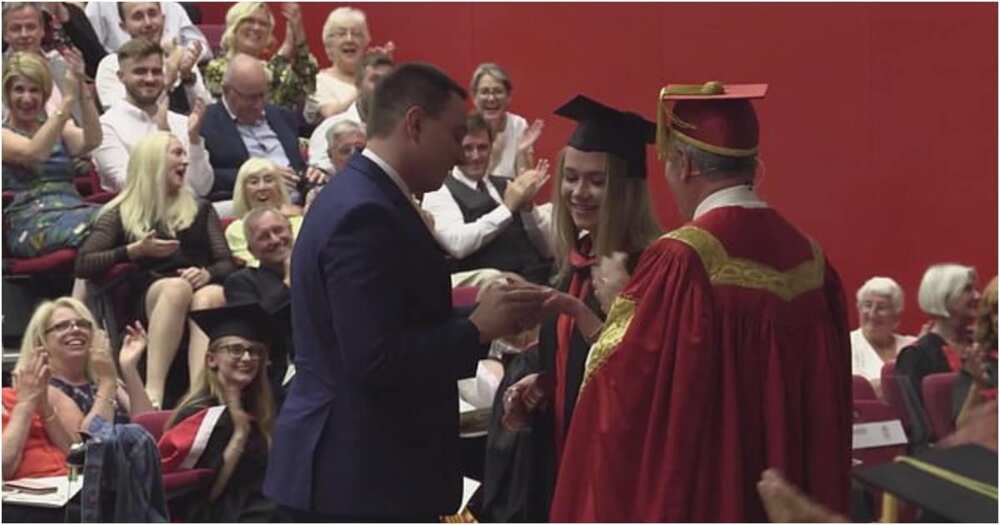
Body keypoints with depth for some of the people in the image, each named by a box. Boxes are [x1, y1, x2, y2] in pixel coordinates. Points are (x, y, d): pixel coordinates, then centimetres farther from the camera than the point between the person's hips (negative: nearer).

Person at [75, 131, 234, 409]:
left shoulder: (200, 210, 26)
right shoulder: (122, 214, 17)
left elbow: (227, 264, 15)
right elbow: (83, 265, 6)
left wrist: (206, 273, -8)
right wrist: (135, 251, -4)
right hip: (149, 300, -2)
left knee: (211, 296, -35)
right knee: (176, 287, -37)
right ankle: (153, 392, -46)